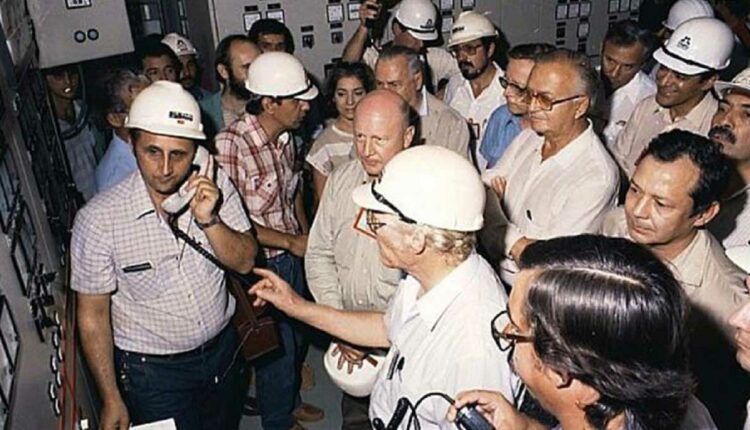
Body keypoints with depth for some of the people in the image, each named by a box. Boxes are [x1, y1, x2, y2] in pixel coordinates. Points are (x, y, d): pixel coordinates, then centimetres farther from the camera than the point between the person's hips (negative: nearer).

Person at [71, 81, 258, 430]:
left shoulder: (215, 187, -13)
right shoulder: (98, 219, -22)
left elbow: (245, 262, -10)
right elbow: (93, 316, -13)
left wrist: (208, 219, -28)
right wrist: (111, 400, -7)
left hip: (223, 349, 4)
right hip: (153, 371, -4)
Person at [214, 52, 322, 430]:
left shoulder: (285, 136, -2)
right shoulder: (230, 145, -26)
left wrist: (308, 239, 3)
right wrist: (292, 242, -19)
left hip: (293, 256, 7)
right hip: (261, 263, -7)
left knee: (296, 337, 24)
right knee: (276, 347, 11)